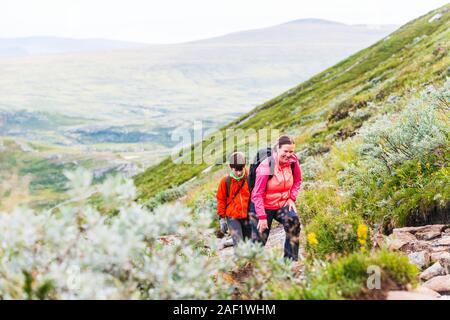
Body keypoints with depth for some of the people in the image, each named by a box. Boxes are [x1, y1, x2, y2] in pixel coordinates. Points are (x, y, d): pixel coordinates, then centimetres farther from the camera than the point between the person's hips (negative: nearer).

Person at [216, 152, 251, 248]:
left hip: (247, 216, 2)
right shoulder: (226, 180, -5)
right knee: (238, 244, -12)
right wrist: (222, 217, 3)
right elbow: (221, 199, 3)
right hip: (232, 217, -2)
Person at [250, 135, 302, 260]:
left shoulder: (293, 162, -11)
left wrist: (292, 198, -3)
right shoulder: (266, 166, -23)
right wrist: (262, 216, -21)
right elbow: (257, 194, -20)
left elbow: (297, 181, 10)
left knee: (293, 221, -25)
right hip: (263, 206, -3)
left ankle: (291, 261, -16)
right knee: (259, 240, 4)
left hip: (282, 204, 3)